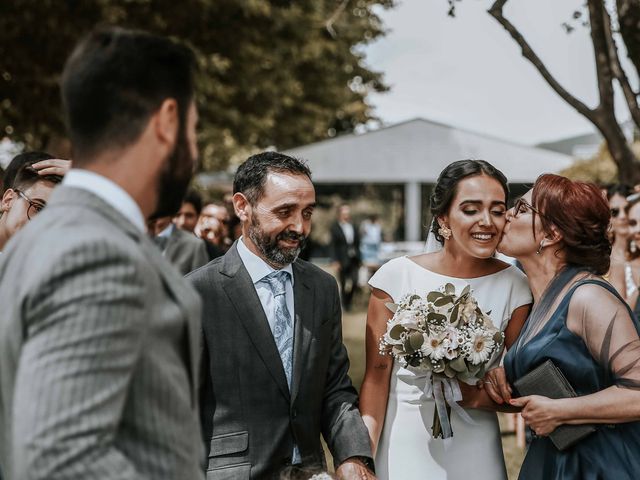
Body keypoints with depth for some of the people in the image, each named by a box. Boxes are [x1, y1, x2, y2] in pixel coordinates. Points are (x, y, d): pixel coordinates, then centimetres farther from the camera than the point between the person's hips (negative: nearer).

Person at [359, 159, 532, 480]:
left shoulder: (513, 285, -6)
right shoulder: (398, 275, -9)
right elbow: (377, 376, -7)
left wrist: (475, 395, -19)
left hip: (475, 449, 2)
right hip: (404, 444, -1)